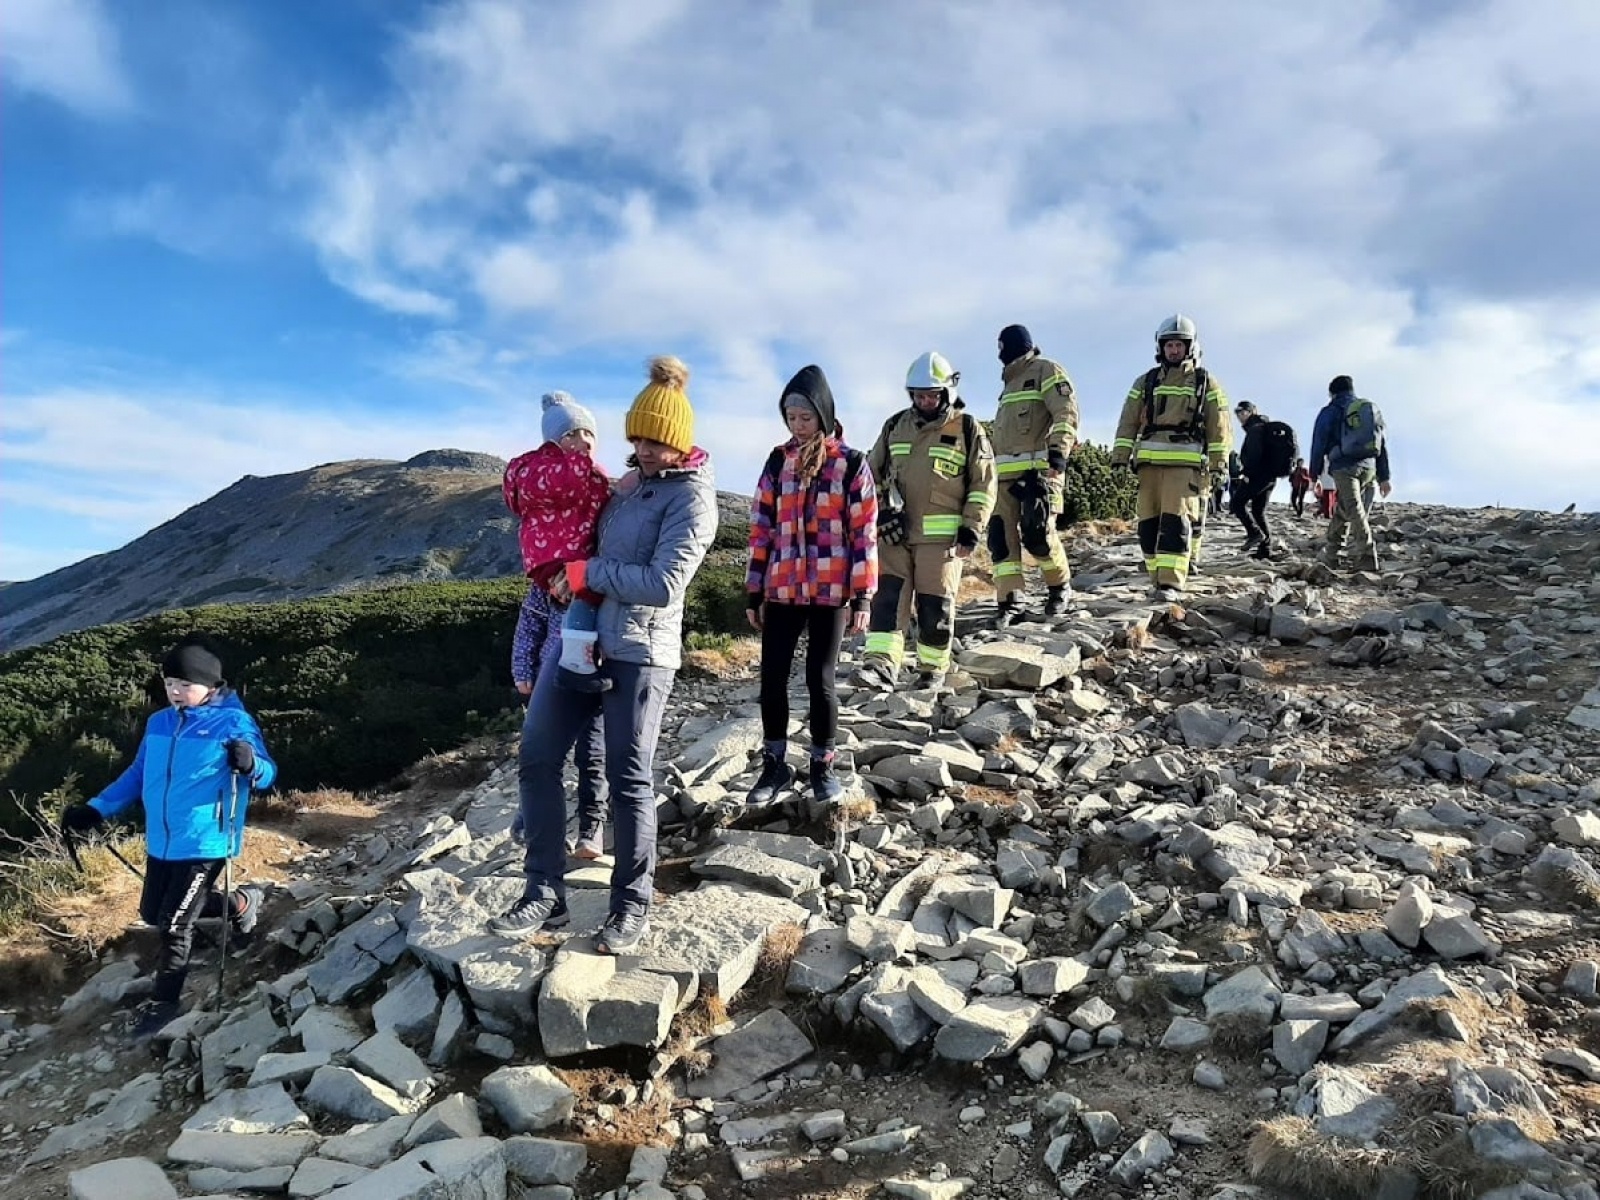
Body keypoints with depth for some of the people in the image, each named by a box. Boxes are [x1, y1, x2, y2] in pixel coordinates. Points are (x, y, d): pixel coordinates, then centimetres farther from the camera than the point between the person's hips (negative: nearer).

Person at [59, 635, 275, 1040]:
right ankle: (240, 904, 36)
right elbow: (136, 775, 17)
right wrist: (95, 810, 11)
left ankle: (162, 1003, 20)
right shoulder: (159, 723, 6)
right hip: (161, 843, 8)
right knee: (152, 913, 19)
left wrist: (250, 764, -35)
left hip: (204, 844, -8)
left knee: (174, 924, -2)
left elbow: (267, 774, -12)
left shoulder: (234, 723, -14)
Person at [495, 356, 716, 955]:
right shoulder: (632, 479, 14)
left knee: (629, 777, 0)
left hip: (640, 650, -8)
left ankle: (632, 905, 17)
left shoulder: (693, 497, -10)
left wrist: (586, 573, -14)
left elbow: (663, 584, -21)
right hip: (578, 635, 8)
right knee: (536, 758, 5)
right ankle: (545, 894, 15)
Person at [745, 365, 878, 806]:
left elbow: (864, 531, -3)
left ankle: (823, 766, 20)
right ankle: (775, 764, 20)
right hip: (781, 590, 3)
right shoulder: (778, 461, 8)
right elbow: (762, 527, 9)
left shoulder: (851, 463, -2)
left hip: (830, 592, -3)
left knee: (820, 679, 2)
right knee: (772, 677, 4)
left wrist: (862, 596, -7)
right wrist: (753, 591, 7)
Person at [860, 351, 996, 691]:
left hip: (941, 536, -3)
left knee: (935, 606, 1)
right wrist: (880, 510, 2)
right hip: (894, 532, 3)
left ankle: (933, 669, 15)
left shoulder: (968, 429, 2)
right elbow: (873, 472, 18)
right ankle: (882, 665, -13)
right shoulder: (895, 426, 11)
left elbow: (983, 483, 2)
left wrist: (971, 529, -6)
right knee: (887, 596, -9)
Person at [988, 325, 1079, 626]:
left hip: (1037, 468, -8)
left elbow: (1067, 412, -11)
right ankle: (1009, 600, 0)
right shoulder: (1010, 381, 28)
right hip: (1006, 471, 8)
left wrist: (1059, 450, -23)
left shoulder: (1046, 371, 2)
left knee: (1038, 533, -12)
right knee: (1001, 534, -2)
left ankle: (1059, 587, 12)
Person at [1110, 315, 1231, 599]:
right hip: (1149, 461, 3)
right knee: (1149, 522, 1)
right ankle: (1157, 578, 8)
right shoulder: (1145, 382, 17)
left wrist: (1218, 463, -2)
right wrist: (1120, 456, 0)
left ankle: (1171, 583, -18)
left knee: (1176, 520, -14)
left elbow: (1219, 425, 7)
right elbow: (1128, 422, 11)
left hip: (1185, 461, -3)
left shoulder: (1205, 382, 12)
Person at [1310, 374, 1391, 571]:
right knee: (1341, 511, 15)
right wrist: (1384, 477, 20)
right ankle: (1332, 554, 19)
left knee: (1354, 511, -12)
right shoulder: (1372, 410, 20)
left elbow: (1319, 445, 2)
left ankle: (1366, 559, -22)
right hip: (1369, 468, 6)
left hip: (1344, 467, -5)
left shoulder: (1330, 412, 4)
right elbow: (1382, 444, 19)